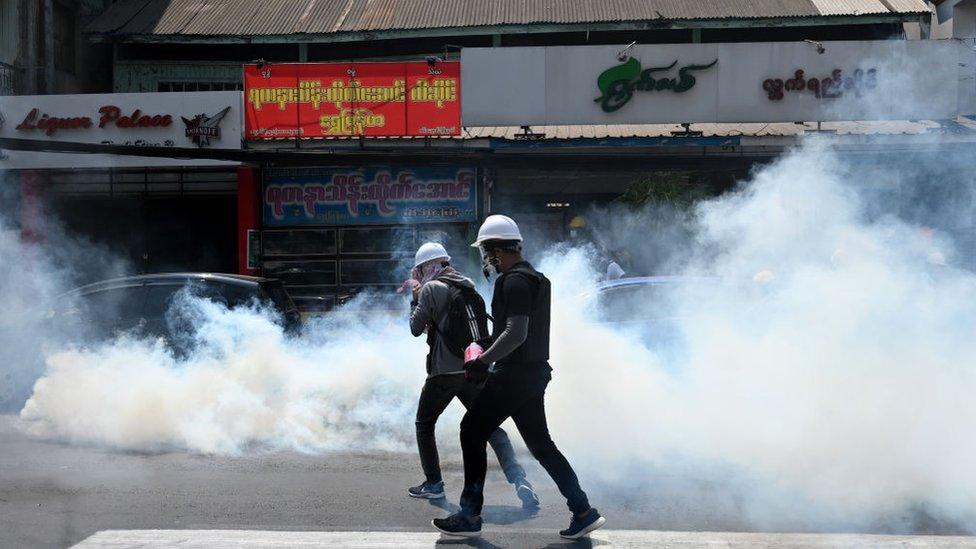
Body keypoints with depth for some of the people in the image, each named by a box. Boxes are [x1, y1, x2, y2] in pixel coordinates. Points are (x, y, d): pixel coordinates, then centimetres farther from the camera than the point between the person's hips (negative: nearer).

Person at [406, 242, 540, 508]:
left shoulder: (431, 289, -6)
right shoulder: (468, 285, 14)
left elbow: (416, 328, -1)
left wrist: (415, 299, 11)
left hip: (444, 370, -5)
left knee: (424, 424, 14)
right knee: (491, 427, 5)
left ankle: (433, 484, 14)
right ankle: (518, 479, -12)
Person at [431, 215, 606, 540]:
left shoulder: (514, 281, -16)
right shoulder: (534, 277, 16)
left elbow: (516, 333, -25)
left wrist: (483, 361, -18)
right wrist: (489, 358, 21)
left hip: (514, 374, -10)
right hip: (534, 372, 10)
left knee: (472, 431, -1)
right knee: (540, 443, 14)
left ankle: (470, 516, 2)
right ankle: (583, 512, 12)